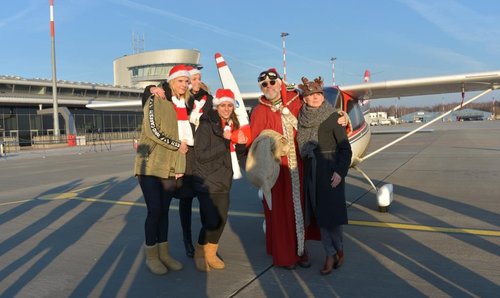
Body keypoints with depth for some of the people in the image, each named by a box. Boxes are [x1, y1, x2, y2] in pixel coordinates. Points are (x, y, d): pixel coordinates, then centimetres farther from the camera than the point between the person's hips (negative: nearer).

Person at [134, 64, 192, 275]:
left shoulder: (185, 105, 12)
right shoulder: (155, 101, -5)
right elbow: (153, 131, -15)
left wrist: (180, 166, 10)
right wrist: (178, 145, -9)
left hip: (171, 166, 5)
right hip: (151, 164, -5)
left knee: (164, 210, 11)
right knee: (154, 210, -4)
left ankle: (163, 253, 21)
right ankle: (151, 256, 12)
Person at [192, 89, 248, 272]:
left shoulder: (232, 125, 9)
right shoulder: (206, 125, -11)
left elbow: (238, 153, 14)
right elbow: (201, 155, -18)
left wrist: (241, 144, -8)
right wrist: (224, 142, -23)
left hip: (224, 181, 6)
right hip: (207, 182, -6)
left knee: (221, 220, 8)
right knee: (211, 221, -11)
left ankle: (211, 254, 27)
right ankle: (200, 253, 14)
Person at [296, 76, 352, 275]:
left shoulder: (332, 117, -6)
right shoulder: (303, 118, 6)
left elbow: (345, 147, -9)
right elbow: (301, 146, 10)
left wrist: (340, 171, -18)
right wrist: (306, 168, 3)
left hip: (330, 171, -4)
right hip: (311, 171, 4)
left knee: (331, 212, 0)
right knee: (319, 214, 6)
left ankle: (338, 249, 24)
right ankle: (331, 255, 18)